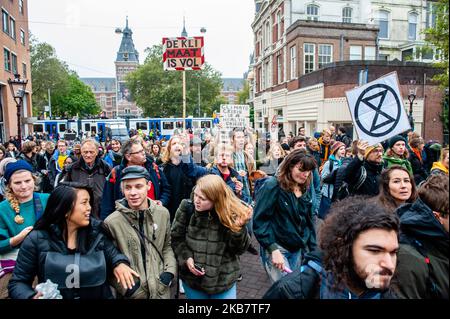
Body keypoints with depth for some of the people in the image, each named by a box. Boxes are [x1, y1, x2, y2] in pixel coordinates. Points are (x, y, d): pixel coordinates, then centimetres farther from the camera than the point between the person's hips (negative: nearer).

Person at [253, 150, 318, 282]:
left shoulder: (306, 189, 7)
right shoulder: (272, 186, -14)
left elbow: (309, 221, 14)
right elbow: (260, 221, -17)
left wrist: (312, 249, 11)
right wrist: (273, 249, -21)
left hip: (298, 249, 6)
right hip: (276, 248, -6)